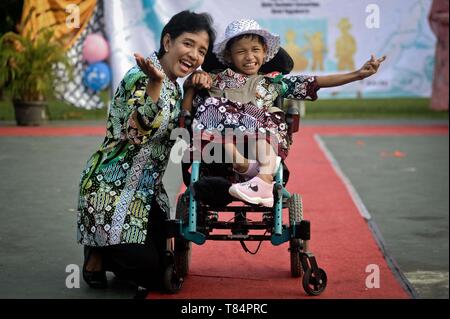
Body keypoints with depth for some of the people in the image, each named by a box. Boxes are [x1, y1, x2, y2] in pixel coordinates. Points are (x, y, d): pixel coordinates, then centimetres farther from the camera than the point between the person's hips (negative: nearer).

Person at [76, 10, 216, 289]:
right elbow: (138, 130, -33)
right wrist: (155, 83, -46)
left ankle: (104, 253, 31)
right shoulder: (140, 77, -18)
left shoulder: (174, 88, 10)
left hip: (148, 192, 9)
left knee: (165, 264, 10)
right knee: (149, 270, -10)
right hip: (113, 189, -9)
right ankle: (97, 253, 15)